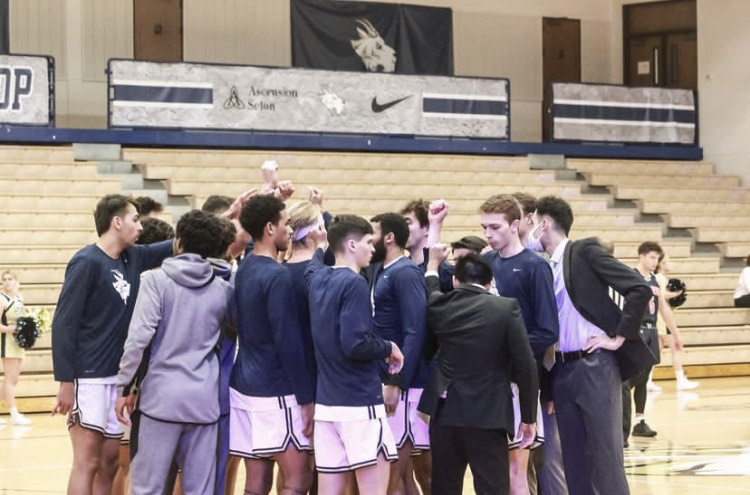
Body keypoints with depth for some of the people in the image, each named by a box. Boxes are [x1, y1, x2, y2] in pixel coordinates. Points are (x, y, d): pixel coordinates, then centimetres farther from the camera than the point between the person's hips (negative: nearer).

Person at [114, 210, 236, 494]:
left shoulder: (156, 280, -4)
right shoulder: (222, 289, 7)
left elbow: (139, 338, -11)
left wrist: (125, 387, -4)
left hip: (161, 396, -3)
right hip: (204, 399, 3)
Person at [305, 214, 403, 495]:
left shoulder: (316, 278, 11)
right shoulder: (354, 284, -12)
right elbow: (356, 344, -21)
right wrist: (388, 348, -5)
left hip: (326, 402, 8)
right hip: (360, 401, -8)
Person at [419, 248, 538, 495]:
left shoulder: (439, 306, 1)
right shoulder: (506, 308, -8)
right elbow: (525, 366, -9)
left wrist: (433, 265, 33)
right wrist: (528, 418, 1)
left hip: (445, 414, 3)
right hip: (488, 416, -3)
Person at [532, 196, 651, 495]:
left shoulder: (585, 251, -5)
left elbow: (639, 289, -12)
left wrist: (618, 338, -10)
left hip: (594, 365, -7)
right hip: (562, 371, 7)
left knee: (605, 458, -7)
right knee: (574, 462, 7)